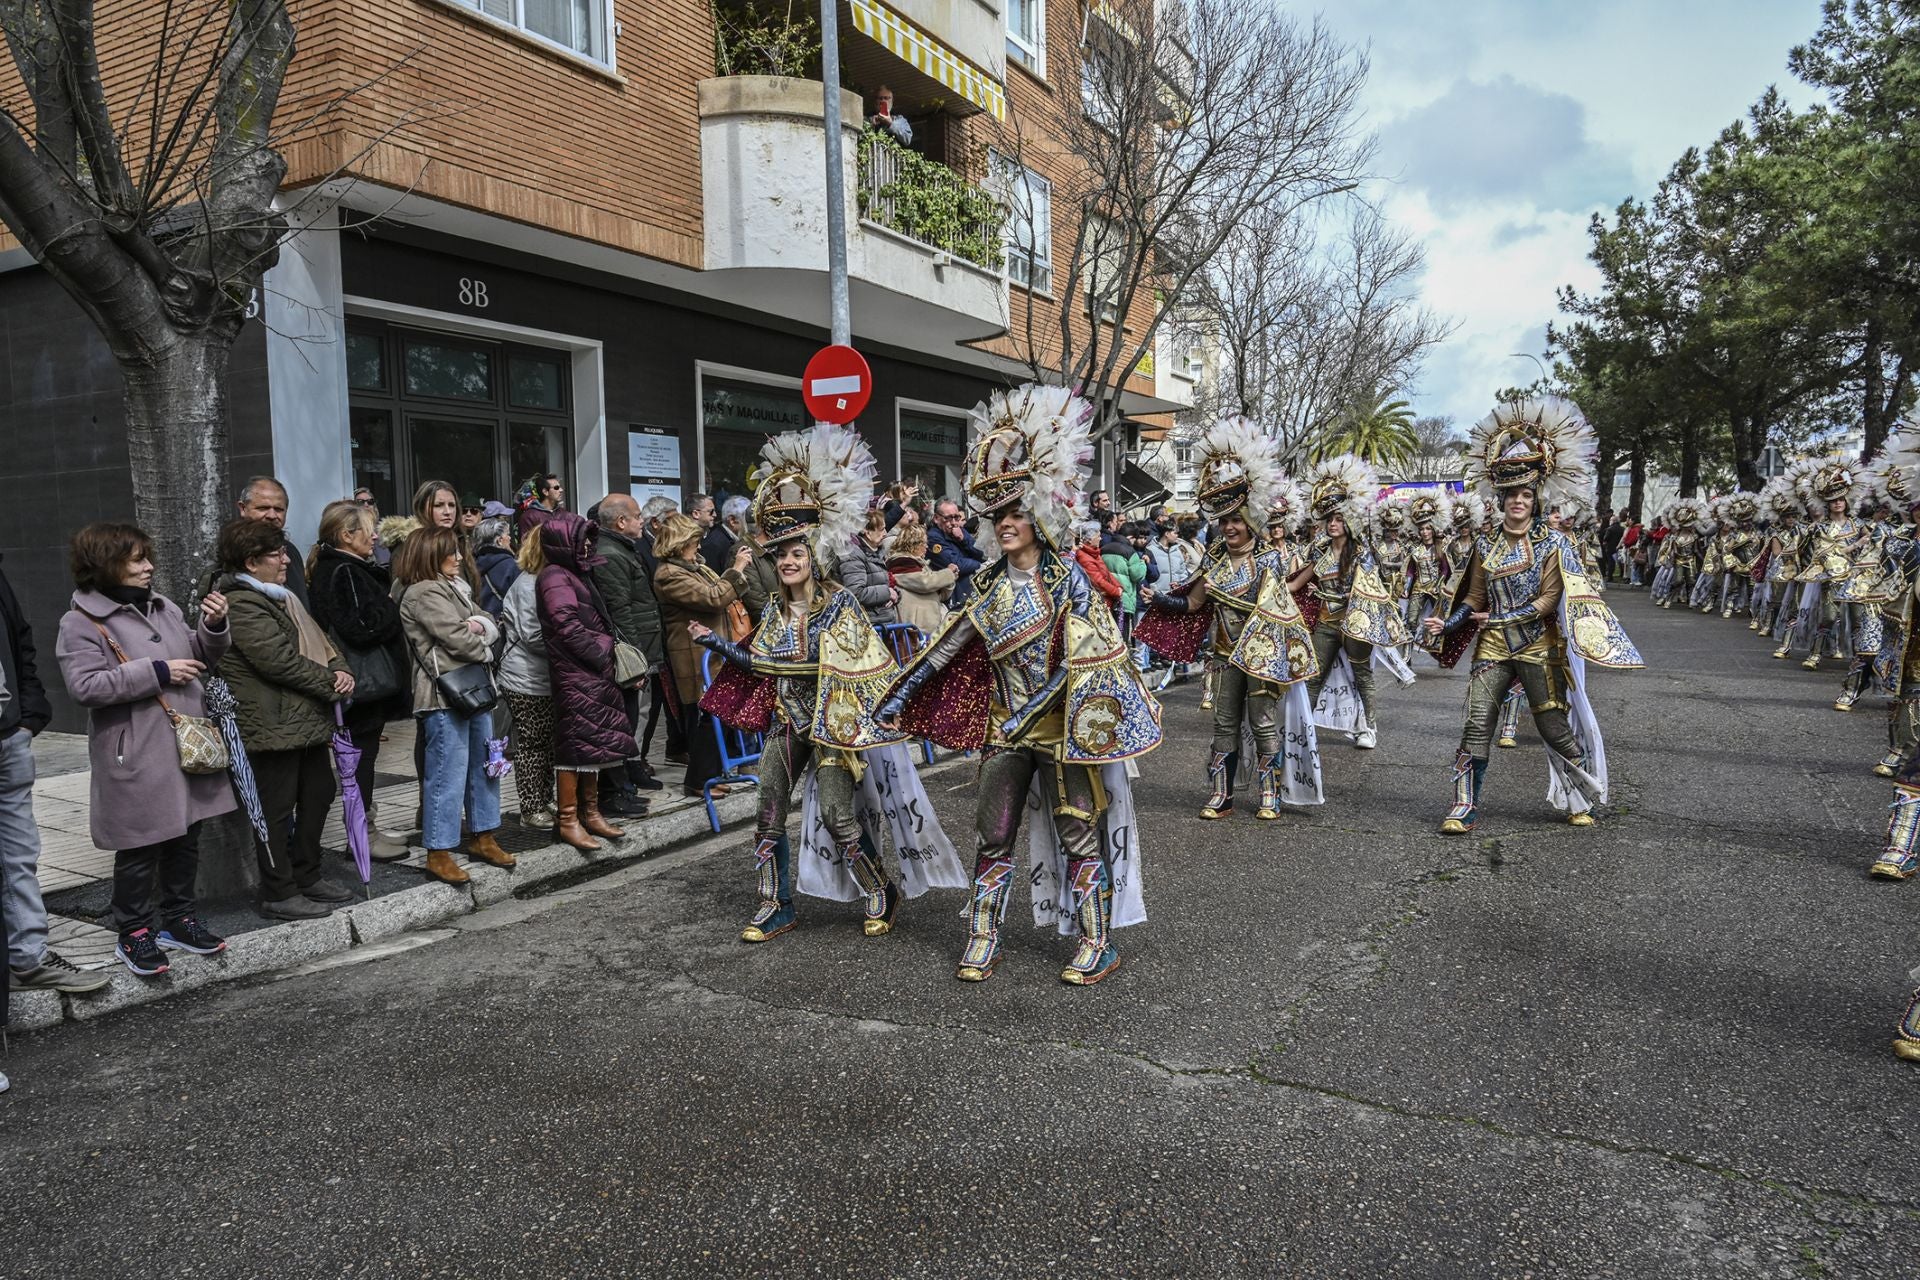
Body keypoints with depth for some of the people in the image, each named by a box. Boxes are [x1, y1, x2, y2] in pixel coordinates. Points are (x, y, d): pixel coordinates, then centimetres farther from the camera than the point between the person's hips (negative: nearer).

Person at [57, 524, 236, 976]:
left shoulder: (164, 608, 11)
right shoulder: (82, 622, -8)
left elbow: (201, 657, 19)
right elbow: (84, 685, -18)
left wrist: (213, 628, -1)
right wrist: (156, 672, -19)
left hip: (188, 746, 6)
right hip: (138, 759, -6)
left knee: (185, 838, 15)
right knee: (141, 848, 3)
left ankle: (179, 919, 30)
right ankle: (132, 933, 20)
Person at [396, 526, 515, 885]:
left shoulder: (455, 587, 19)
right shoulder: (422, 593, -10)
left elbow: (491, 623, 15)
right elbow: (456, 637, -16)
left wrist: (482, 626, -8)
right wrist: (485, 651, 1)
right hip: (445, 694, -10)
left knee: (485, 765, 15)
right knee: (448, 774, -6)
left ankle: (483, 837, 28)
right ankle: (439, 854, 2)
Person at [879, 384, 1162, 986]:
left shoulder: (1066, 576, -8)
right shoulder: (988, 581, 7)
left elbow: (1080, 659, -14)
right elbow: (948, 644, 11)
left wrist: (1027, 715, -19)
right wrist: (900, 693, 10)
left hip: (1060, 725, -4)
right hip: (1005, 725, 5)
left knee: (1079, 833, 3)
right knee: (994, 833, 8)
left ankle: (1097, 943, 16)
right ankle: (982, 939, 20)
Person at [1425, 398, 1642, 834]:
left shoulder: (1553, 544, -1)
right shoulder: (1485, 544, 7)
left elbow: (1549, 599, -9)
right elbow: (1473, 600, 10)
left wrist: (1503, 618, -17)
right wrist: (1447, 624, -6)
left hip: (1537, 648, -2)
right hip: (1492, 648, 2)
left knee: (1556, 728, 5)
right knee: (1477, 725, -6)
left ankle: (1580, 800, 24)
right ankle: (1465, 806, -2)